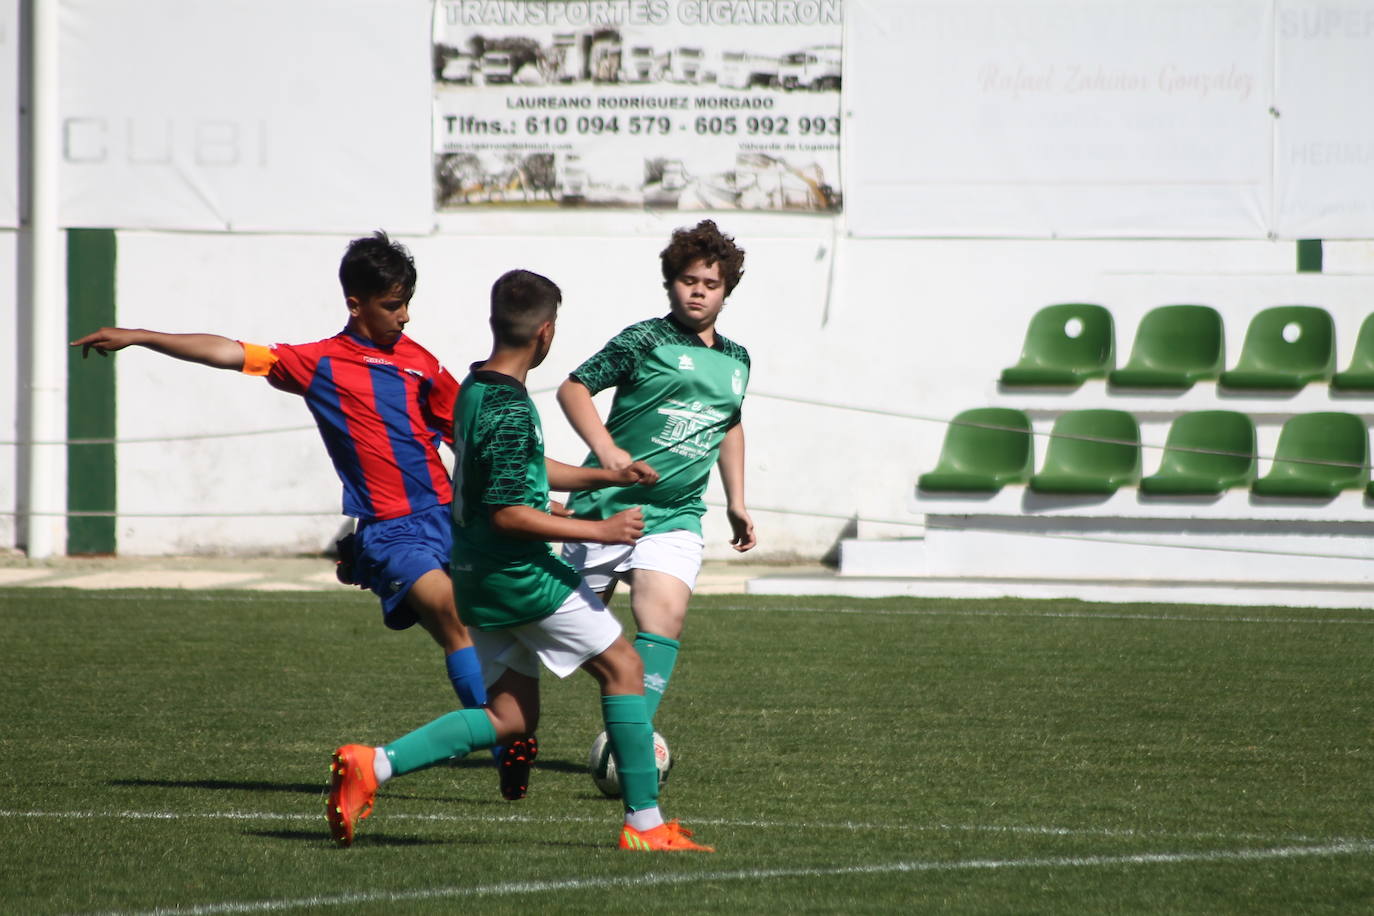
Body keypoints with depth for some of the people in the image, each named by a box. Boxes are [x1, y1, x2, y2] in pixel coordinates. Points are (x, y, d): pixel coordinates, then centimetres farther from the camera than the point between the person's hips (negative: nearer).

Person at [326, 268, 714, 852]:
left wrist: (606, 476, 22)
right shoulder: (511, 411, -19)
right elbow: (507, 513, -22)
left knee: (510, 717, 11)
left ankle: (372, 765, -2)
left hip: (476, 578, 9)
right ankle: (644, 824, 3)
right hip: (520, 575, -9)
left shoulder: (474, 387, 11)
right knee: (622, 668, 3)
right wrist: (599, 530, -19)